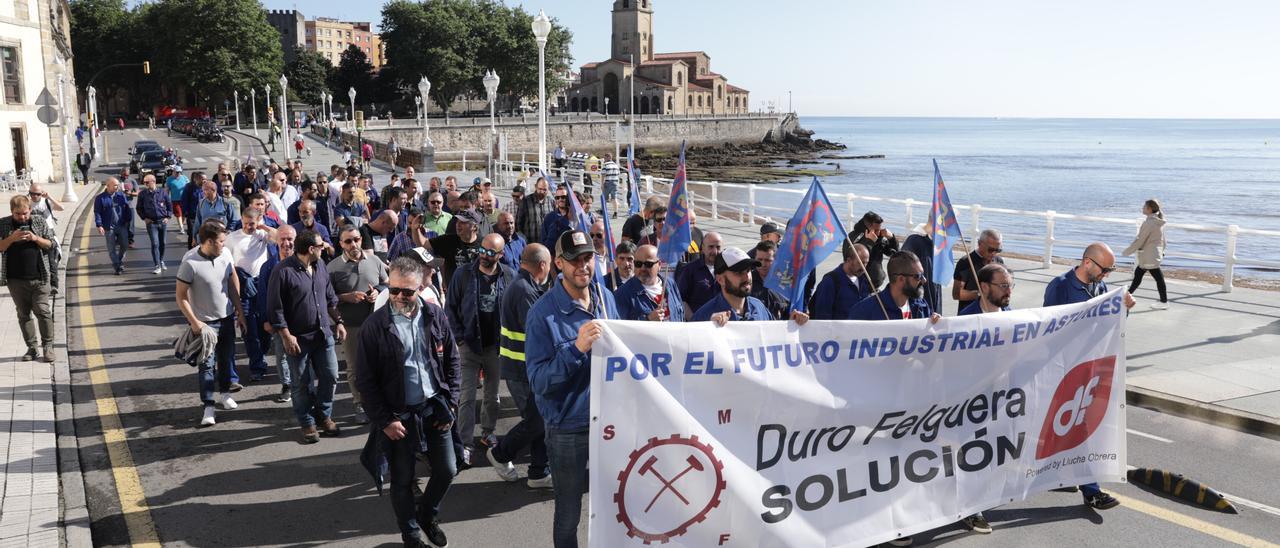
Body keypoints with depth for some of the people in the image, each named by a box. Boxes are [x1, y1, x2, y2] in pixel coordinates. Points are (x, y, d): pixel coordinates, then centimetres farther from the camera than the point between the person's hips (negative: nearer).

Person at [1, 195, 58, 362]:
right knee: (23, 314, 7)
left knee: (43, 312, -4)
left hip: (40, 278, -2)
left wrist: (35, 238, -14)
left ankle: (47, 346, 5)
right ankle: (32, 347, 14)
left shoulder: (39, 222, 2)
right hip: (16, 279, 2)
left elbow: (50, 244, 4)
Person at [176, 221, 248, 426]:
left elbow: (234, 282, 6)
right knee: (207, 365, 0)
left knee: (227, 358, 17)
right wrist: (194, 322, -17)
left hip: (227, 317, 5)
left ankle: (225, 394, 36)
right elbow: (181, 296, -14)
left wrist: (240, 312, 7)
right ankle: (208, 407, 9)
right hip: (205, 322, -5)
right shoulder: (190, 262, -21)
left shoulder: (225, 254, -6)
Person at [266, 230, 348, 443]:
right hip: (298, 338, -6)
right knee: (302, 384, 7)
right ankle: (307, 423, 23)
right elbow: (275, 308, -15)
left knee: (330, 377, 9)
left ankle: (324, 415, 29)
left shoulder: (320, 267, 6)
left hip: (323, 334, 6)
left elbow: (330, 298, 16)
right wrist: (286, 336, -17)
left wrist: (338, 322, 13)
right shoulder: (284, 271, -16)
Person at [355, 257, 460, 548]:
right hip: (399, 415, -3)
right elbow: (365, 380, -9)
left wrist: (451, 403, 0)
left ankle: (428, 514, 39)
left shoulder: (435, 316, -3)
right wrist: (385, 420, -11)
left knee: (447, 470, 12)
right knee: (403, 481, 10)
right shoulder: (375, 325, -13)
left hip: (435, 408, 3)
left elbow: (452, 361, 6)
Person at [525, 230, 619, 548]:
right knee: (569, 513, 11)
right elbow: (538, 381, -21)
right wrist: (577, 348, -32)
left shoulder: (606, 298, 1)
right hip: (568, 426, -4)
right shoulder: (543, 313, -16)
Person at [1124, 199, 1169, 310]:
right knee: (1138, 273, 16)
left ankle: (1164, 302, 9)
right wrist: (1161, 250, 26)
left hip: (1149, 256, -10)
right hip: (1156, 253, 10)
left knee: (1158, 278, 0)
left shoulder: (1149, 223, -21)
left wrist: (1127, 252, -11)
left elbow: (1139, 240, -19)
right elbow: (1162, 239, 15)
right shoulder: (1158, 222, 7)